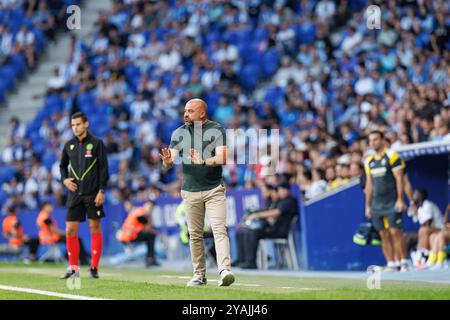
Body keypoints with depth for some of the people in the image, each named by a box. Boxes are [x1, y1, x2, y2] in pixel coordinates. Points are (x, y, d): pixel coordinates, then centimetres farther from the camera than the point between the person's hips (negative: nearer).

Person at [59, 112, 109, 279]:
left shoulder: (96, 143, -2)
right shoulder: (69, 145, 9)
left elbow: (104, 168, -4)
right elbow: (63, 165, 21)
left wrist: (101, 190, -11)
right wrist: (65, 179, 2)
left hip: (93, 194, -4)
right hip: (74, 194, 4)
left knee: (95, 228, -1)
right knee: (70, 230, -1)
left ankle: (94, 267, 5)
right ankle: (73, 267, 7)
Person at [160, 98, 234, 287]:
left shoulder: (217, 130, -3)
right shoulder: (178, 133, 6)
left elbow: (222, 158, -14)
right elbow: (167, 165, 1)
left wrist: (203, 162, -31)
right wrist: (167, 161, -23)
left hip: (214, 189, -3)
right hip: (190, 191, 3)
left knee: (219, 230, -14)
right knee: (195, 235, 6)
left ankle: (224, 271, -23)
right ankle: (199, 275, 12)